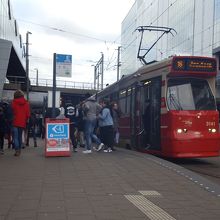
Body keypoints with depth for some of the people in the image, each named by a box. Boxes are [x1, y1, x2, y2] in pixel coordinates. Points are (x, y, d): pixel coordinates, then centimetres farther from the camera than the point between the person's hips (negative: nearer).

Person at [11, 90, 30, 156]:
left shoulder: (13, 102, -5)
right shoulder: (26, 103, 2)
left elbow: (11, 112, 0)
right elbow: (28, 114, 2)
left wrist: (10, 120, 14)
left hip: (15, 122, -3)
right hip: (22, 123, 3)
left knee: (15, 136, -1)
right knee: (20, 136, 16)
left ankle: (17, 150, -15)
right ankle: (19, 150, 17)